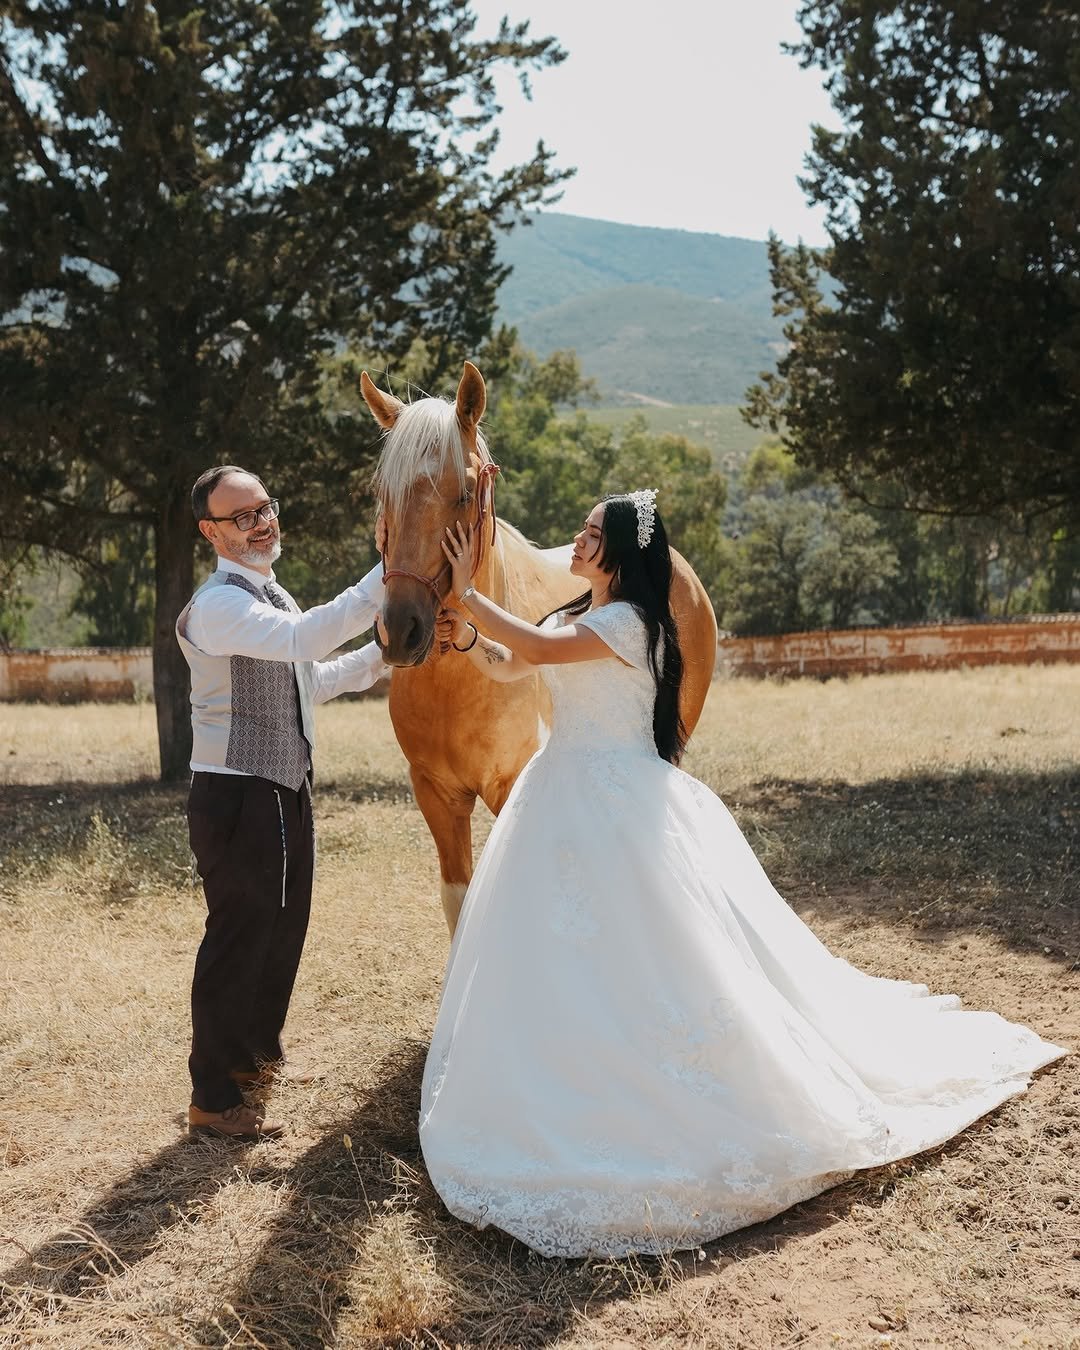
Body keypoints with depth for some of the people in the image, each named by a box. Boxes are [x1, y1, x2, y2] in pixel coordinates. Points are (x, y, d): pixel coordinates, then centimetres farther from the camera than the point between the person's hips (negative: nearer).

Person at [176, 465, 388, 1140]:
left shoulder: (272, 596, 13)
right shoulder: (220, 604, -19)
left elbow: (311, 680, 22)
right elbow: (304, 638, -36)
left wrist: (379, 655, 11)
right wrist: (385, 578, -37)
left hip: (287, 787, 10)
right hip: (237, 794, -9)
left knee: (284, 926, 21)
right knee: (239, 934, -2)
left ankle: (257, 1051, 42)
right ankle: (214, 1098, 12)